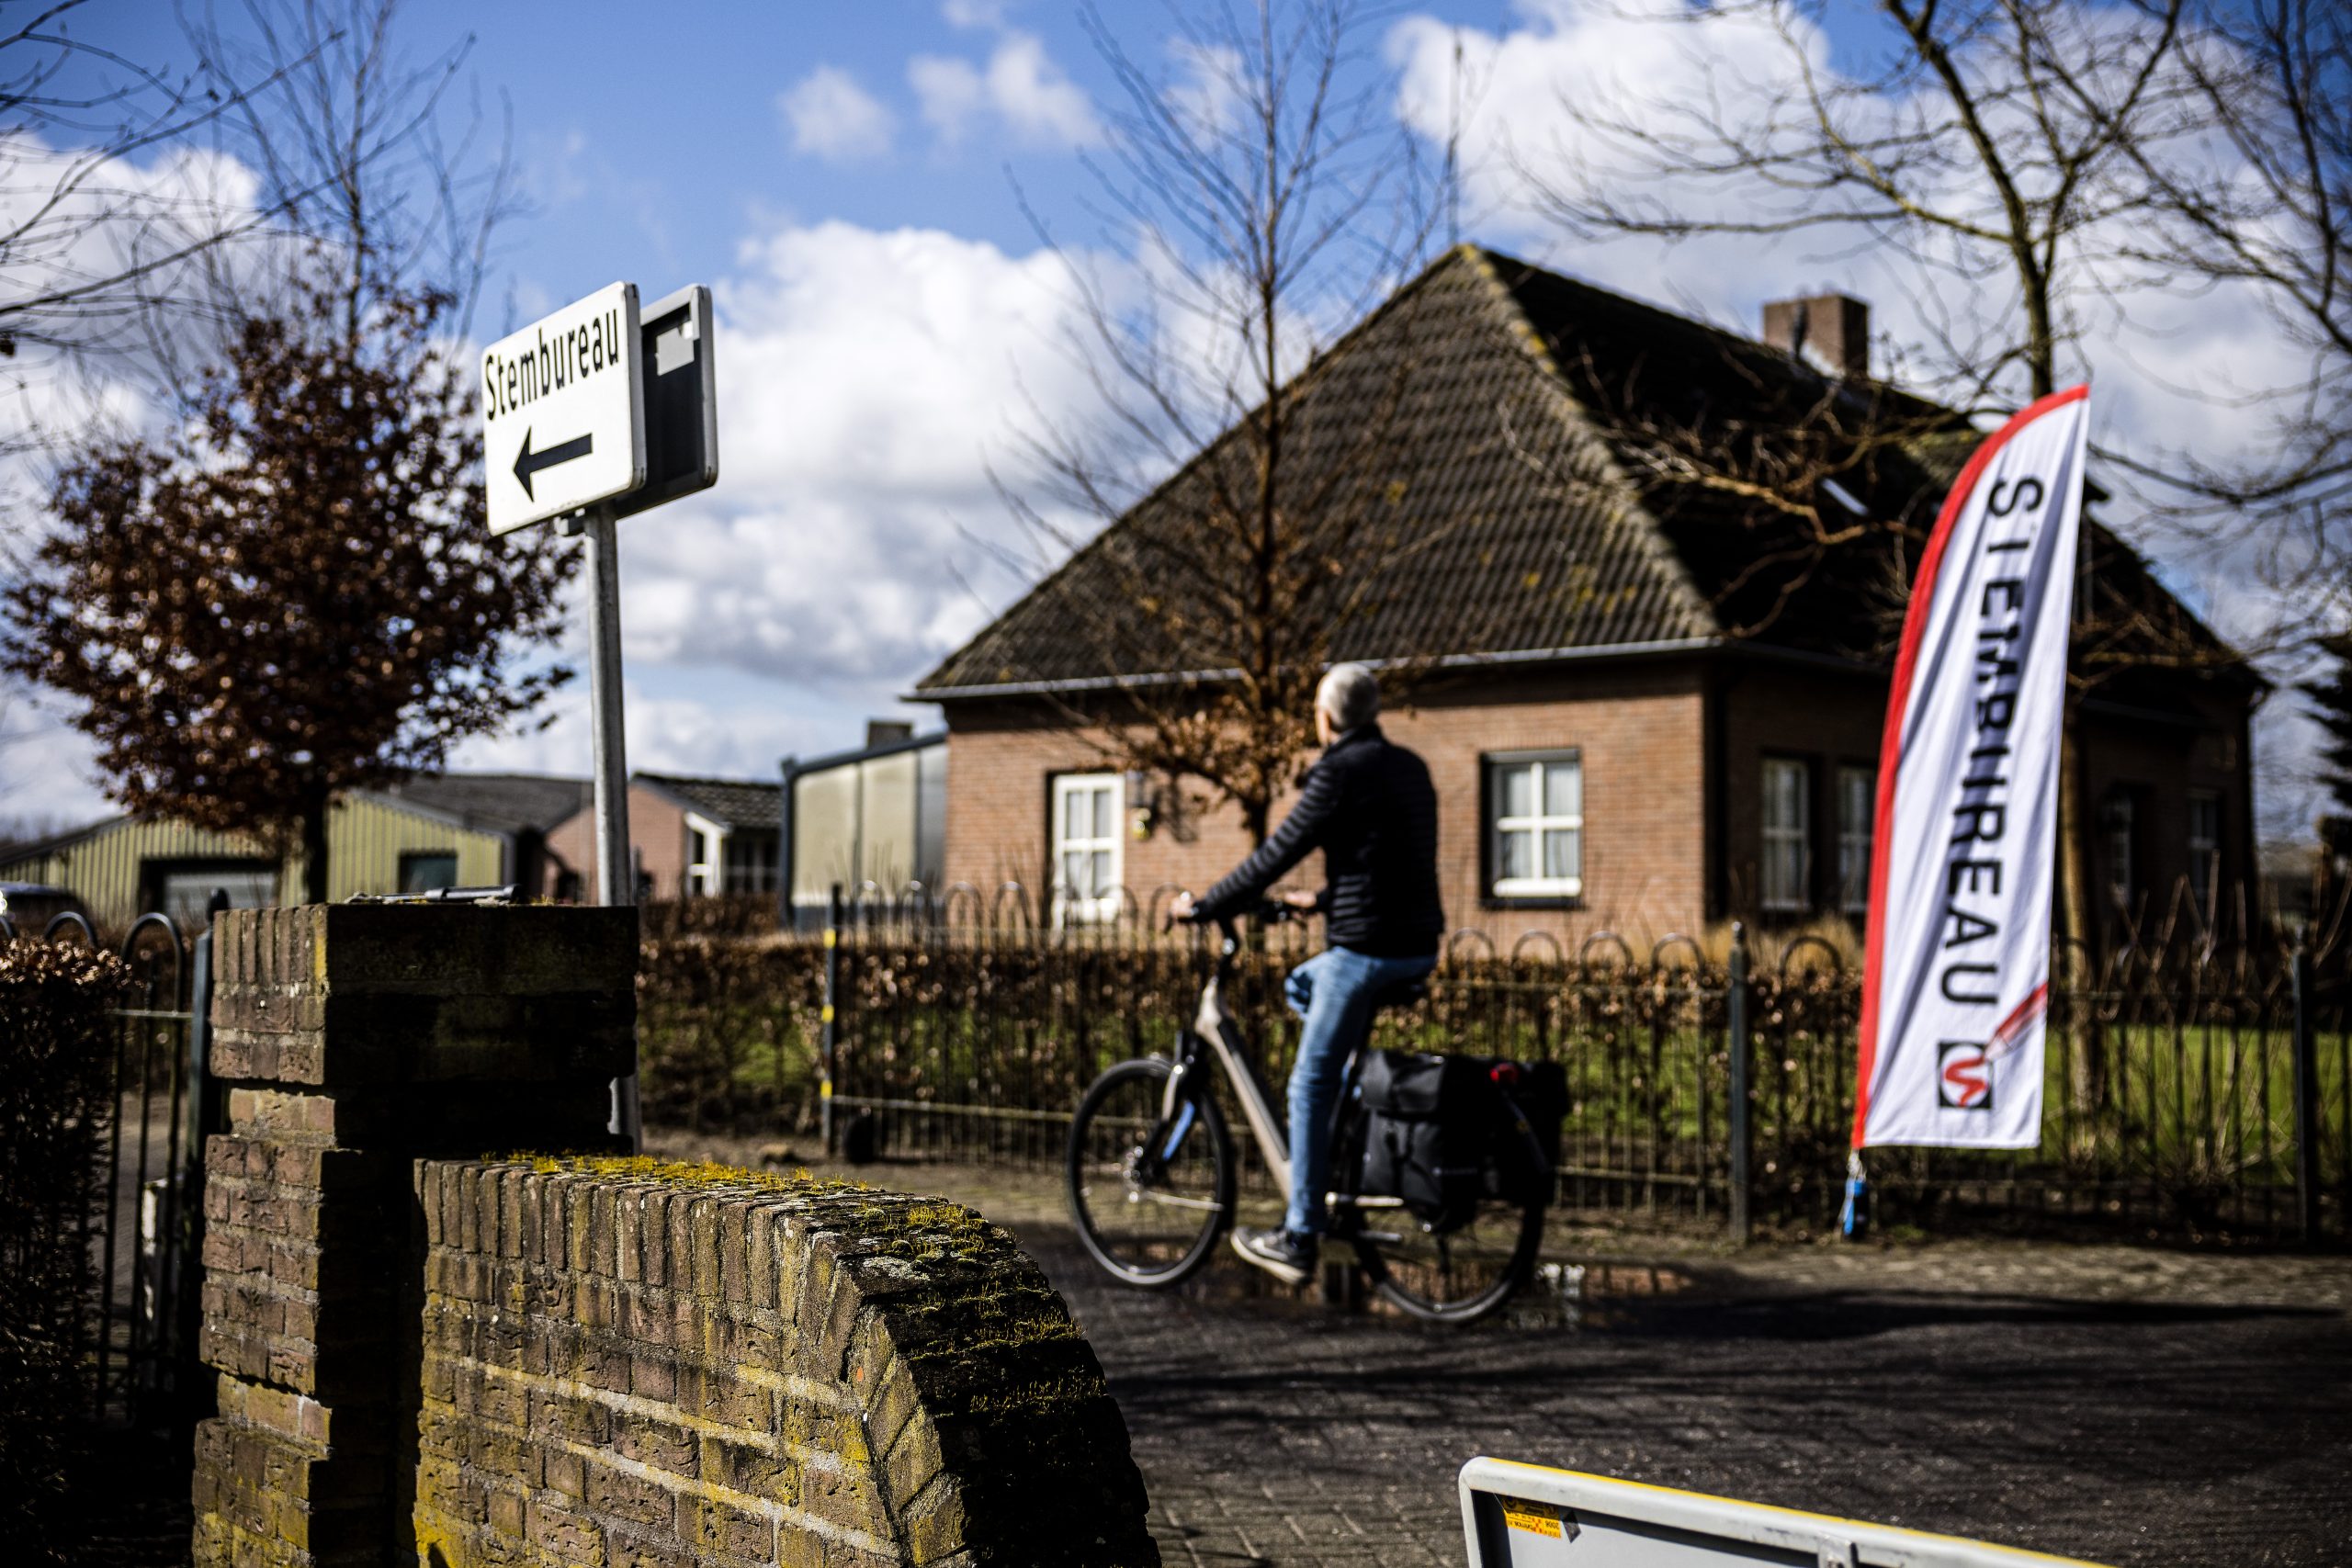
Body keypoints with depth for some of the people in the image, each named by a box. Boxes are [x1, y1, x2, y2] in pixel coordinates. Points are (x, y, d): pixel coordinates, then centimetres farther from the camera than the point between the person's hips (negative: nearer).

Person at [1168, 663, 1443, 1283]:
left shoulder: (1340, 773, -11)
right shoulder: (1409, 767, 14)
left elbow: (1276, 855, -10)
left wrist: (1202, 907, 0)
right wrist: (1323, 900, 34)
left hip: (1366, 948, -9)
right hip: (1418, 944, 9)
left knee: (1310, 1087, 0)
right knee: (1301, 986, 29)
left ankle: (1298, 1239, 2)